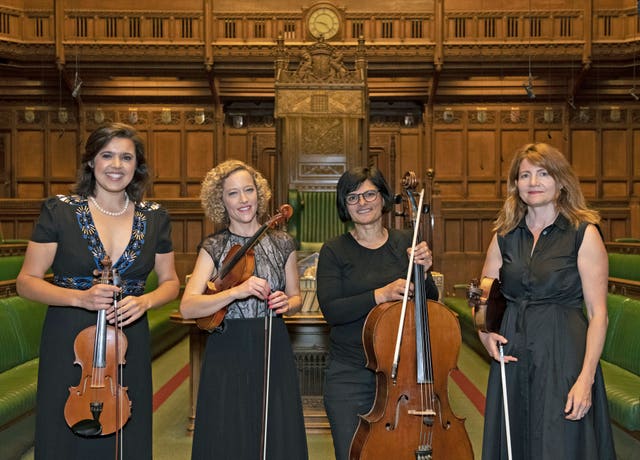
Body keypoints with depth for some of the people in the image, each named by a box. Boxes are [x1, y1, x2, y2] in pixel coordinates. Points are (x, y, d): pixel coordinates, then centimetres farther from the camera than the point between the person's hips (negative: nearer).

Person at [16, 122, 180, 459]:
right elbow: (27, 281, -4)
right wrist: (79, 297, -20)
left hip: (129, 346, 2)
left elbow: (170, 282, 12)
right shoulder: (59, 211, -4)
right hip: (68, 344, -2)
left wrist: (145, 301, -10)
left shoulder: (154, 218, 4)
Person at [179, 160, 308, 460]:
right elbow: (187, 308, -13)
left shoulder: (282, 244, 4)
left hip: (274, 351, 2)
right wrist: (237, 292, -27)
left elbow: (296, 299, 14)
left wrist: (286, 304, -10)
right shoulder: (213, 248, -1)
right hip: (228, 354, -1)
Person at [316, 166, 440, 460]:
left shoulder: (406, 243, 3)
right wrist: (380, 295, -26)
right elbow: (331, 310, -14)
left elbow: (430, 302, 5)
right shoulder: (335, 251, -3)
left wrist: (423, 272, -14)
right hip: (349, 376, -2)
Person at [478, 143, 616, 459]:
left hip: (563, 355, -4)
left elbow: (598, 313, -10)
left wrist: (586, 378, -17)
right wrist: (484, 330, -4)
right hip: (512, 354, 4)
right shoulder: (504, 236, 7)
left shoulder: (584, 233, -6)